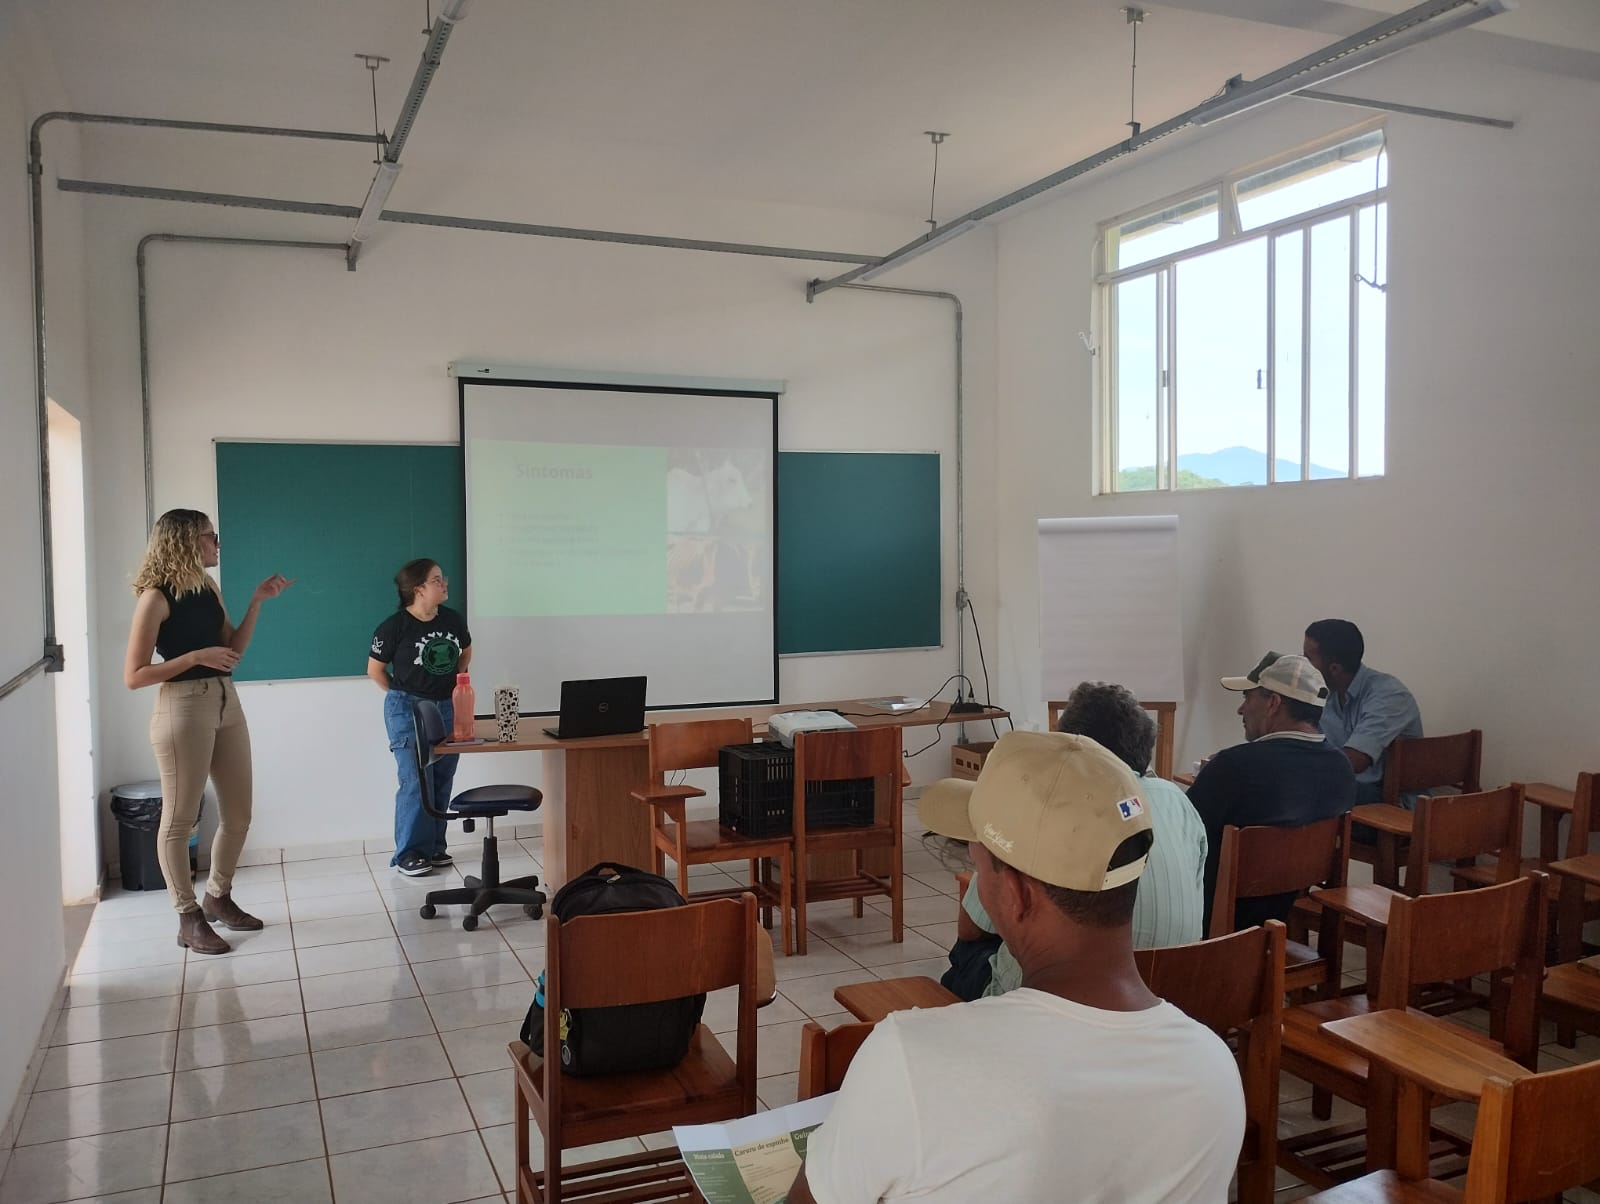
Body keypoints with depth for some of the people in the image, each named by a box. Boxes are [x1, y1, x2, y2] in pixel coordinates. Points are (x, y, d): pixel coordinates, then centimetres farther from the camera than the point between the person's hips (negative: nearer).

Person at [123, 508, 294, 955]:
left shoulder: (209, 589, 10)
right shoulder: (157, 597, -10)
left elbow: (233, 650, 13)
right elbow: (133, 676, -11)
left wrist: (258, 600, 7)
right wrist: (195, 656, -19)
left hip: (226, 702, 8)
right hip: (183, 708, -7)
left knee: (238, 815, 13)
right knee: (180, 818, 4)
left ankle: (218, 898, 31)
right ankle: (189, 918, 15)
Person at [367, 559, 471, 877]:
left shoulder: (453, 620, 2)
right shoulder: (395, 626, -12)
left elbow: (466, 652, 21)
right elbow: (375, 669, -1)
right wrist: (403, 695, 2)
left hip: (448, 708, 5)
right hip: (408, 711, -5)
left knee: (442, 781, 7)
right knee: (416, 782, -6)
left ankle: (434, 846, 19)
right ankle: (409, 854, 4)